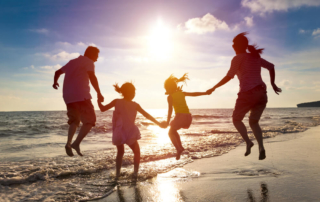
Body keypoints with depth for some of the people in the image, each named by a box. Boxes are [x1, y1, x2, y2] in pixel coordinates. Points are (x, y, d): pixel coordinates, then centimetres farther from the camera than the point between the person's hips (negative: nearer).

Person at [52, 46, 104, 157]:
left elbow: (58, 72, 36)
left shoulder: (72, 62, 25)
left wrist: (55, 82, 54)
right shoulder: (88, 62, 3)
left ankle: (69, 143, 2)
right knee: (90, 120, -2)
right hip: (81, 95, -7)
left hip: (68, 96, 8)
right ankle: (76, 143, -14)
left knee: (74, 120, 20)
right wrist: (99, 93, -14)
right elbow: (92, 77, -15)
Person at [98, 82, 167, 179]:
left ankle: (117, 173, 18)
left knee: (120, 152, 23)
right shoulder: (135, 105, 0)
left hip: (118, 133, 2)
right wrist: (159, 124, 7)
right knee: (136, 151, 19)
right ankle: (135, 172, 11)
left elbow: (103, 109, 3)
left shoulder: (117, 102, 1)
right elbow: (147, 115, 1)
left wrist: (99, 100, 21)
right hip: (130, 133, -2)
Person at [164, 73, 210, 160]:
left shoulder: (170, 97, 0)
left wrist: (168, 121, -7)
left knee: (171, 132, 13)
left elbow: (170, 110, -8)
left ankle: (178, 148, -8)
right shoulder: (181, 93, 15)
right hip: (188, 116, 6)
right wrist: (205, 93, 24)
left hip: (180, 116, -6)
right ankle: (180, 146, 16)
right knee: (174, 131, 26)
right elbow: (194, 94, 17)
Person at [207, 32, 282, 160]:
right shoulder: (256, 56, 19)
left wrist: (213, 88, -2)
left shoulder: (238, 58, 0)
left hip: (247, 93, -6)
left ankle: (248, 142, -8)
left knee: (236, 119, 14)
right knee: (253, 122, 19)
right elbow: (271, 67, 20)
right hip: (262, 93, 6)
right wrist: (273, 84, 27)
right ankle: (261, 147, -1)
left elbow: (229, 77, -8)